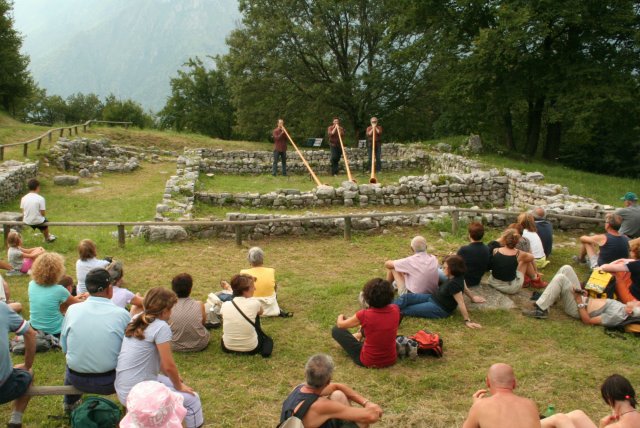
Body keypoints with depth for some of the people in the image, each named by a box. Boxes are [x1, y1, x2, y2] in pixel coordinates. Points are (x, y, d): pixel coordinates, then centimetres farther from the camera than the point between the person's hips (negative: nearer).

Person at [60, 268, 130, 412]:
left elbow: (64, 348, 3)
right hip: (108, 383, -3)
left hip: (76, 380, 3)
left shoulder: (72, 310, -7)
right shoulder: (122, 314, -14)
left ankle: (70, 402, 52)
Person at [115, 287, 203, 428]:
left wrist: (174, 378, 21)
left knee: (174, 382, 26)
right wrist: (179, 386, 2)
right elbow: (169, 366, -15)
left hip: (123, 389, 9)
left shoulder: (136, 320, 6)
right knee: (191, 399, 2)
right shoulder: (161, 326, -19)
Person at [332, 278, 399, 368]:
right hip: (391, 360, 4)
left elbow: (340, 324, -4)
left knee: (336, 330, 7)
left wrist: (340, 317, 19)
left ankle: (358, 336, 30)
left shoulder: (364, 315, -23)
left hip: (368, 362, -4)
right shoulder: (395, 310, -13)